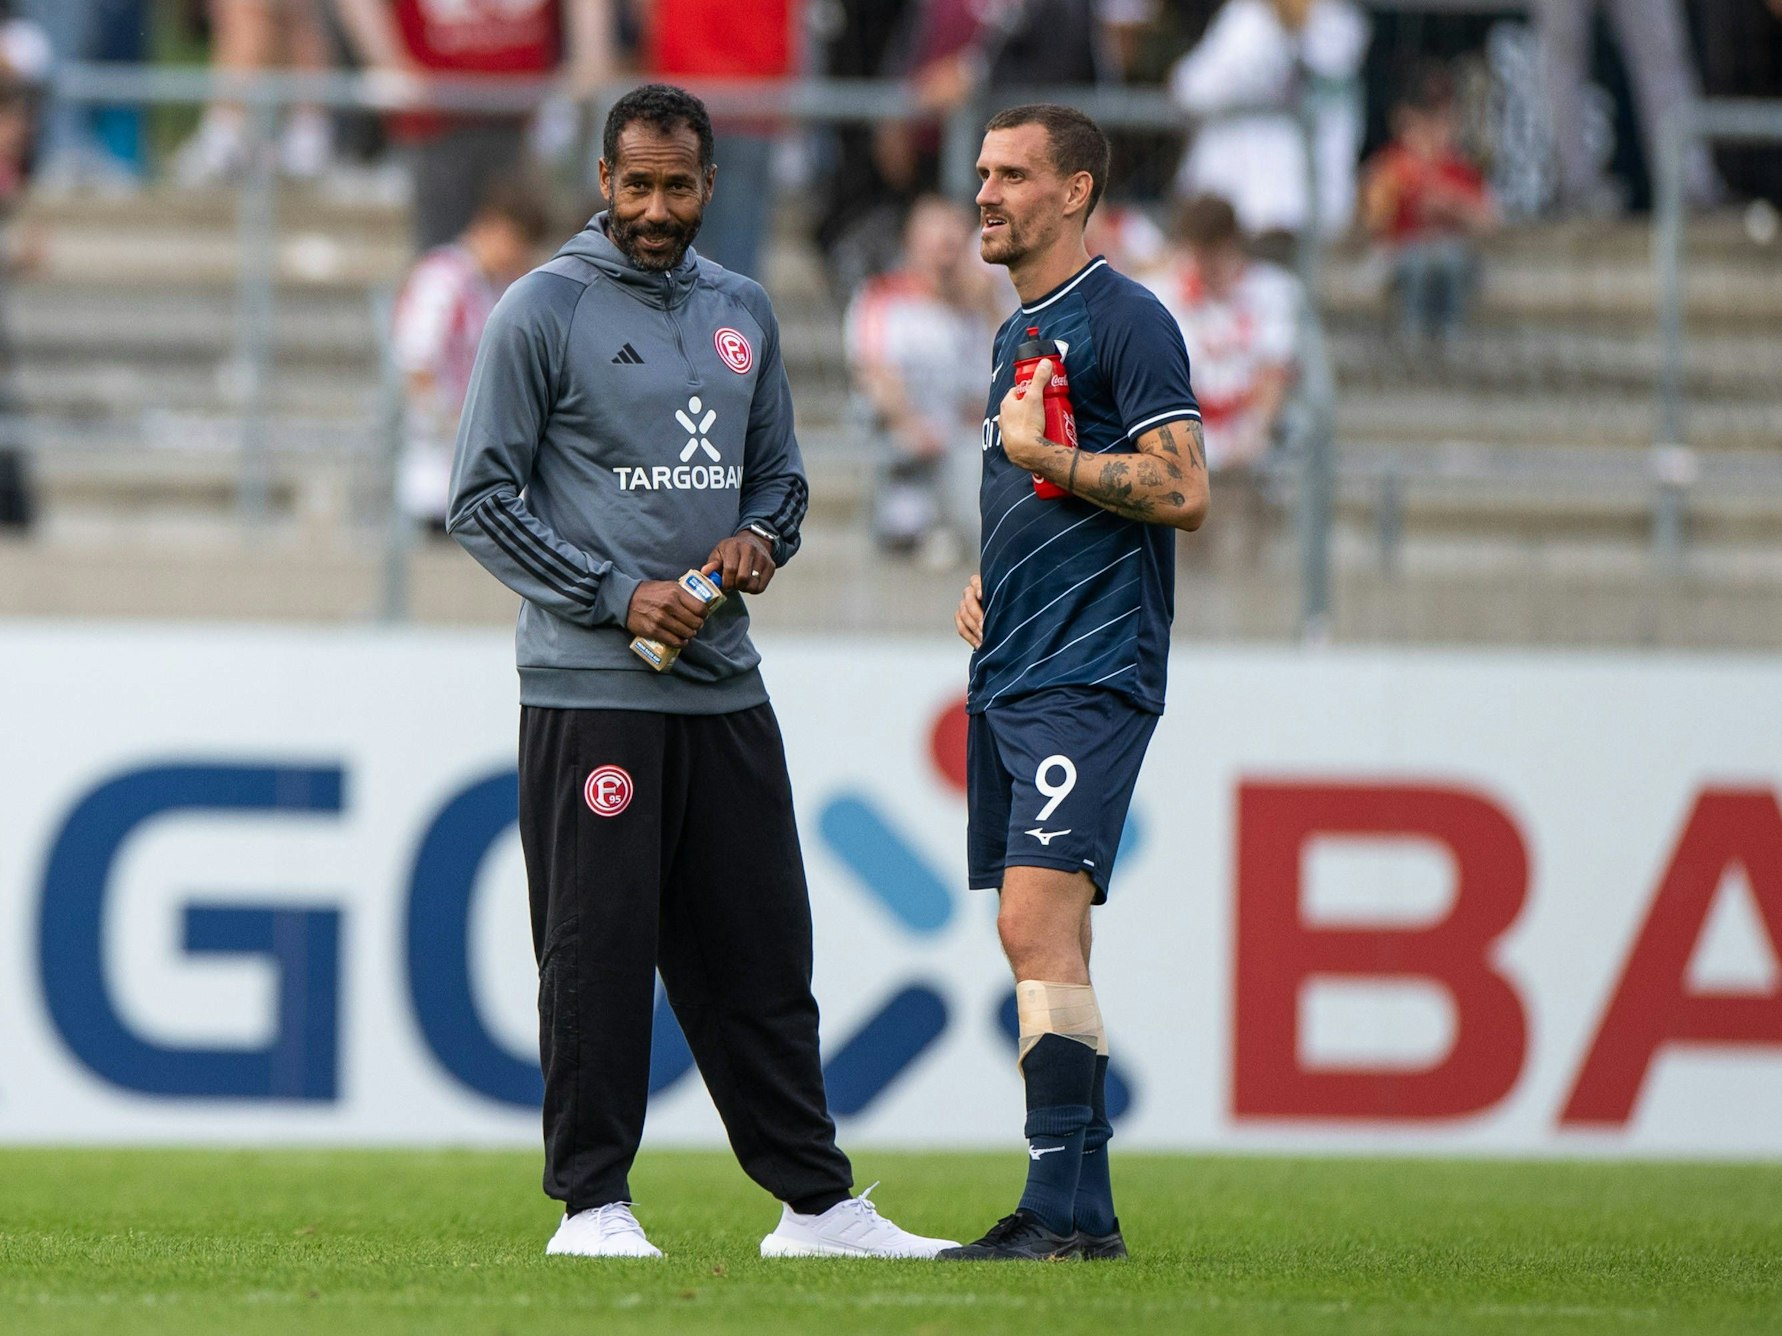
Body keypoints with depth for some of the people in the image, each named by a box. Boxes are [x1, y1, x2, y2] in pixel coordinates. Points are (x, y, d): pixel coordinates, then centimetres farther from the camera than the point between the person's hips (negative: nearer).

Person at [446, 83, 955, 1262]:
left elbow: (779, 470, 23)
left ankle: (816, 1200, 11)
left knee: (762, 954, 7)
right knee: (598, 954, -4)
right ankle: (592, 1201, 2)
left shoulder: (742, 313, 14)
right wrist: (617, 596, -12)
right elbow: (484, 501, -5)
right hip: (590, 689, -5)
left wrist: (761, 537, 0)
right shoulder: (544, 311, -3)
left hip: (725, 689, 5)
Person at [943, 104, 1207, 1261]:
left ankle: (1064, 1205, -20)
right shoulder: (1020, 335, 20)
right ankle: (1083, 1207, 11)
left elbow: (1182, 493, -14)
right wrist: (985, 580, 16)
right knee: (1035, 939, 8)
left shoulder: (1125, 320, -8)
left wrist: (1046, 456, -16)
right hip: (1008, 677, 10)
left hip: (1090, 675, -10)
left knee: (1039, 924, -17)